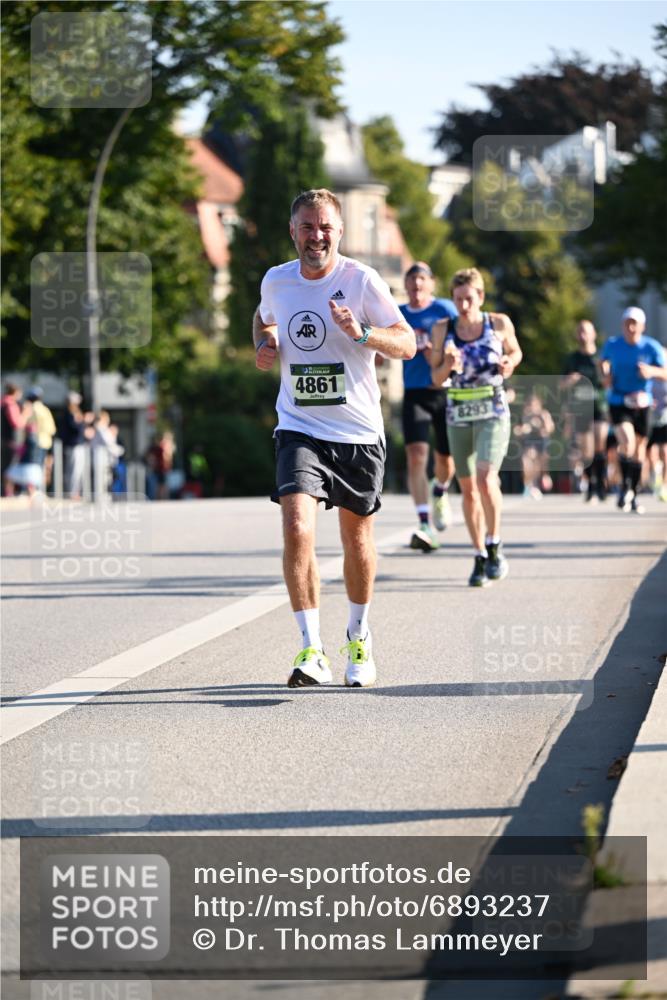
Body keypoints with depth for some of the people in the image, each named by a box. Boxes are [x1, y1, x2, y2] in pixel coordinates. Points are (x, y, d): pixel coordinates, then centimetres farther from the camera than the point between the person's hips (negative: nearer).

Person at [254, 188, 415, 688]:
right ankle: (312, 650, -16)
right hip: (299, 428, 1)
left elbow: (408, 343, -8)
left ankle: (359, 637, 35)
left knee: (357, 538, 11)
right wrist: (264, 344, 2)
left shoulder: (361, 280, -9)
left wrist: (362, 333, -27)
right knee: (297, 528, -19)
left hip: (358, 431, -1)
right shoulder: (276, 281, 2)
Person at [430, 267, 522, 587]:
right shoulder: (442, 330, 0)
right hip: (458, 414, 3)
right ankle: (480, 557, 18)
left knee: (485, 479, -20)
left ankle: (494, 546, -3)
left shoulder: (499, 324, -3)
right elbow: (436, 378, 4)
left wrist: (509, 364, -7)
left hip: (493, 413, -3)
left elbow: (515, 351, 15)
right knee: (468, 489, 6)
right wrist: (448, 366, -18)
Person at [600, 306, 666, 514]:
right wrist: (605, 375, 0)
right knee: (627, 442, -24)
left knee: (639, 448, 9)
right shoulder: (612, 345, -2)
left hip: (642, 403, 1)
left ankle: (633, 495, 25)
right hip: (618, 402, -1)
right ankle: (625, 486, -4)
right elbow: (604, 361, 19)